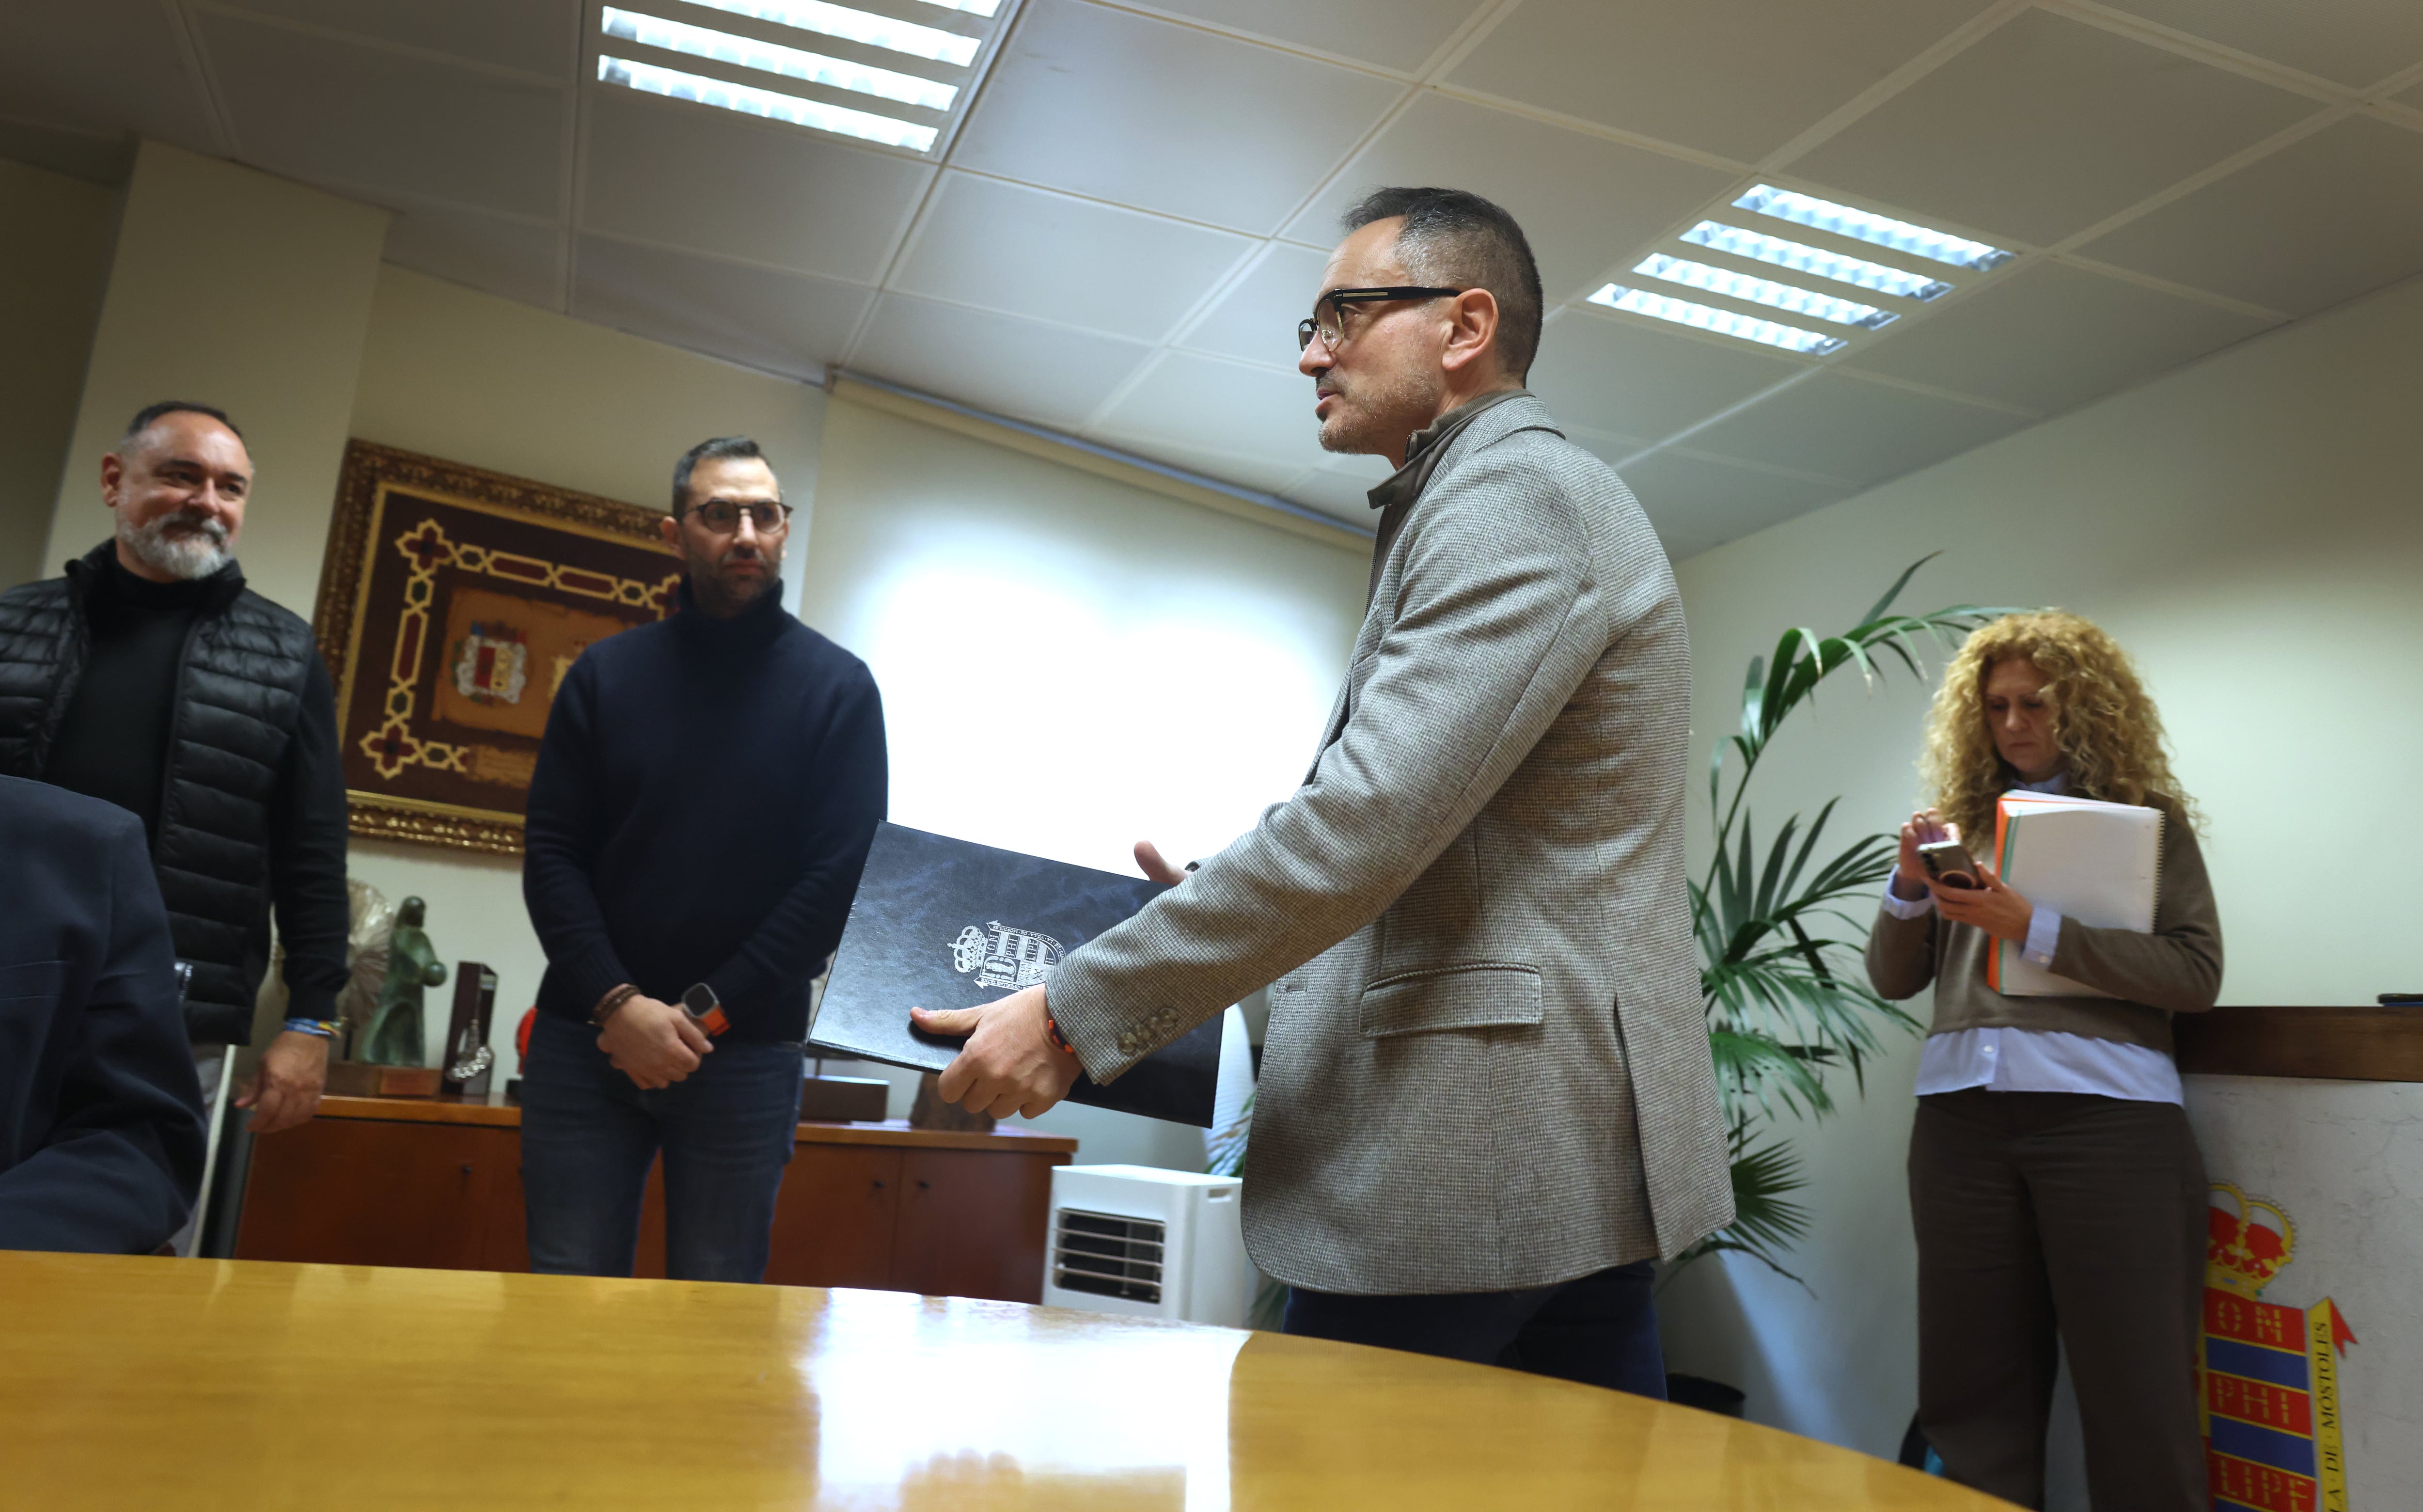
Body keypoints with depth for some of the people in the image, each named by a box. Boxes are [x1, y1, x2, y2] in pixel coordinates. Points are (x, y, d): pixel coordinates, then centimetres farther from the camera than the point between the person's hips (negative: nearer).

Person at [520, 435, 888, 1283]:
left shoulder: (837, 688, 2)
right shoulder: (605, 674, 9)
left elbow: (838, 876, -5)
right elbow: (552, 854, 3)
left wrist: (708, 1013, -10)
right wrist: (615, 1001, -11)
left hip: (744, 1054, -1)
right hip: (587, 1037, 2)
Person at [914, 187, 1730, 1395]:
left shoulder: (1513, 494, -11)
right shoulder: (1495, 497, 21)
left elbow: (1365, 820, -22)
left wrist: (1075, 1013, -17)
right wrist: (1230, 923, 14)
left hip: (1477, 1152, -10)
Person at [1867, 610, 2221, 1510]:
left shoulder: (2147, 816, 9)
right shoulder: (1962, 819, 16)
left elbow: (2196, 973, -4)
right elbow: (1894, 979, 14)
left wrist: (2033, 930, -13)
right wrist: (1911, 886, -5)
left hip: (2109, 1112, -3)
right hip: (1962, 1116, 3)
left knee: (2138, 1394, 0)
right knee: (1974, 1393, 5)